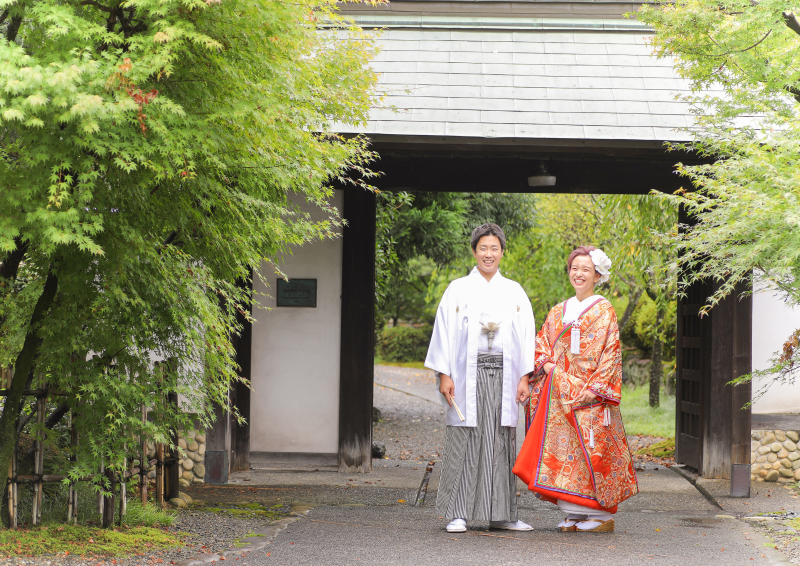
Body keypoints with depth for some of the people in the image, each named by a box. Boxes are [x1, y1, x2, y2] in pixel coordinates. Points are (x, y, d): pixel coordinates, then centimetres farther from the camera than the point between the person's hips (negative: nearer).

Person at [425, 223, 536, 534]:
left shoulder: (514, 292, 13)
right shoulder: (458, 289, 7)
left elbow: (526, 336, 11)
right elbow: (445, 332, 3)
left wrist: (524, 377, 1)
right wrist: (444, 375, -6)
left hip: (503, 376, 2)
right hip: (467, 376, -2)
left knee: (501, 443, 2)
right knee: (464, 442, -5)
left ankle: (501, 513, 7)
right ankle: (458, 514, -2)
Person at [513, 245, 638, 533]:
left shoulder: (604, 311, 0)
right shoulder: (558, 312, 16)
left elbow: (610, 353, -6)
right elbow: (541, 343, 18)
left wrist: (596, 388, -14)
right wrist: (546, 364, -3)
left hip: (589, 396, -5)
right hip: (561, 395, 5)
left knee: (591, 448, -9)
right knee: (562, 449, 1)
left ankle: (602, 514, -3)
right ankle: (574, 513, 7)